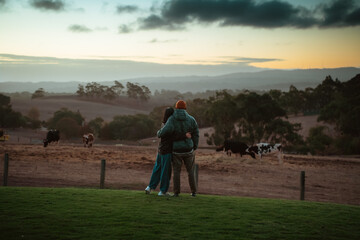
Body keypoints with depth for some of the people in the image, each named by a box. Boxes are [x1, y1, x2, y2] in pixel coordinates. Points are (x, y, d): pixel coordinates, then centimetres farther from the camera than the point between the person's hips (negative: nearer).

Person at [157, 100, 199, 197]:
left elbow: (167, 130, -28)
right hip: (188, 149, 1)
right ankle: (193, 191, 15)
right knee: (190, 171, 13)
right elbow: (195, 134, 0)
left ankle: (176, 192, 8)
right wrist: (195, 146, 15)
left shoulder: (172, 119, -12)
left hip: (176, 150, -1)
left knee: (176, 171, 9)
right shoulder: (191, 119, -5)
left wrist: (159, 133, -5)